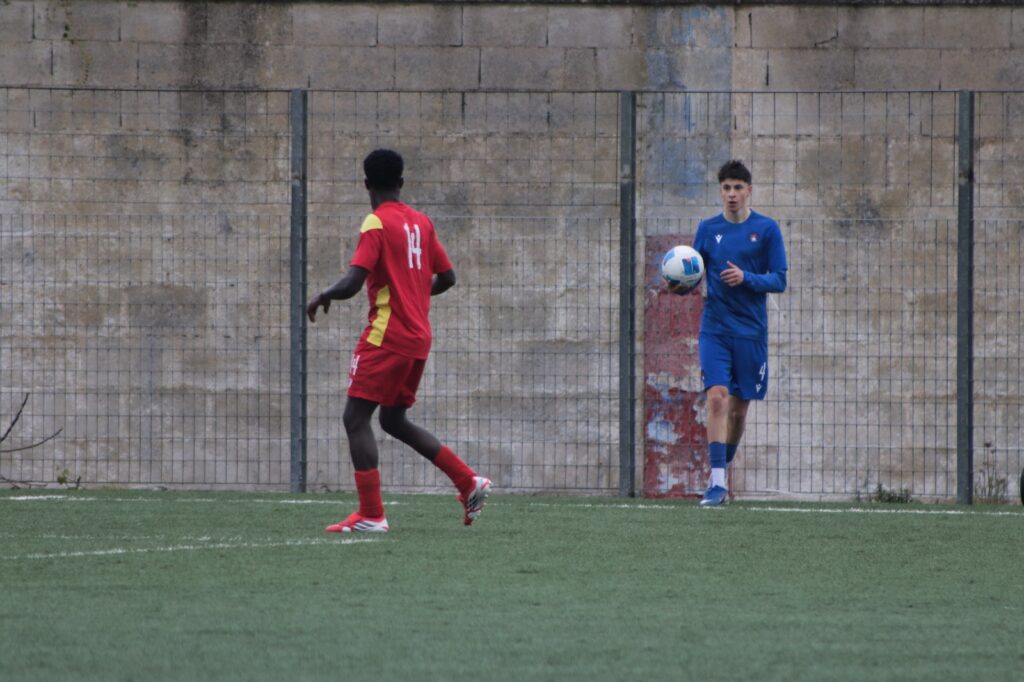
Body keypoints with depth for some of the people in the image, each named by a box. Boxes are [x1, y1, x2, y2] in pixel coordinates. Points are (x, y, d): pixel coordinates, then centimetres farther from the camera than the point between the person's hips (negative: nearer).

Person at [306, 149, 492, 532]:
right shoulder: (421, 223, 11)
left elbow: (351, 284, -19)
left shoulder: (376, 224, -11)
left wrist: (322, 297, 0)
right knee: (394, 420, 19)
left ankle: (371, 515, -12)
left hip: (387, 336, -8)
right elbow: (447, 278, 16)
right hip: (419, 337, 8)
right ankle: (469, 483, 14)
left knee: (356, 418, -5)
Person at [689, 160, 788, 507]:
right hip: (714, 330, 0)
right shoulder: (708, 229, 5)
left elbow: (779, 281, -2)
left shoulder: (767, 229, 0)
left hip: (751, 332, 0)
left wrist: (746, 278, -19)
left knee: (739, 408, 8)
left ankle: (723, 470, 30)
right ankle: (717, 481, -20)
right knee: (717, 398, -16)